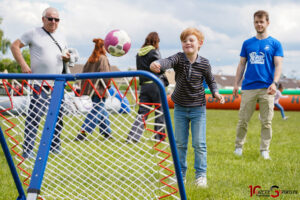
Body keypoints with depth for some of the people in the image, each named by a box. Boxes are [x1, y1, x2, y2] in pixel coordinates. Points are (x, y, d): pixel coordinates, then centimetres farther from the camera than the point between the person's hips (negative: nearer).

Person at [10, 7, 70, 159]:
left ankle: (55, 147, 24)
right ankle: (27, 151, -9)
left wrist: (67, 58, 2)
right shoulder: (34, 34, -2)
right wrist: (23, 65, -12)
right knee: (34, 116, -11)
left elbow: (65, 55, 27)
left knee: (58, 116, 11)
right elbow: (15, 46, -2)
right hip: (40, 83, -6)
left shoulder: (61, 37, 16)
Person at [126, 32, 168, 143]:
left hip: (144, 85, 5)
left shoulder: (139, 53, 12)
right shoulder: (154, 52, -7)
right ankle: (159, 136, 11)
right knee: (160, 110, 7)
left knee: (142, 112, 5)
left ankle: (133, 136, -7)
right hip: (156, 83, -5)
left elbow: (139, 69, 14)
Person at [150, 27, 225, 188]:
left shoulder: (204, 63, -7)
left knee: (199, 143, -2)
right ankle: (180, 174, 24)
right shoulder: (179, 58, -10)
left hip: (198, 108, -1)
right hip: (180, 108, 1)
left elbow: (210, 81, 10)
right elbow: (168, 61, -34)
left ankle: (201, 175, 10)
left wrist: (216, 93, -9)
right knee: (180, 143, 10)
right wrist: (157, 64, -56)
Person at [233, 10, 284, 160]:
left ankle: (264, 150, 9)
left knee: (266, 122, 1)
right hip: (248, 87, 2)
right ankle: (238, 146, 16)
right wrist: (236, 84, 9)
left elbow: (278, 65, 0)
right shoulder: (247, 43, 13)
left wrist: (274, 83, -15)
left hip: (266, 88, -2)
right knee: (243, 120, 3)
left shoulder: (275, 44, 6)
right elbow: (241, 65, 16)